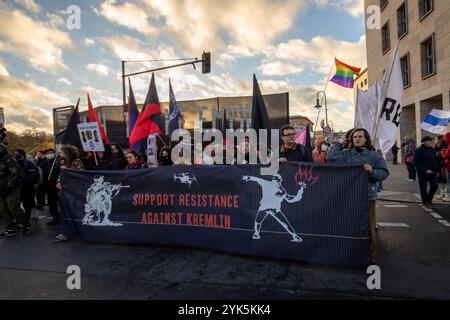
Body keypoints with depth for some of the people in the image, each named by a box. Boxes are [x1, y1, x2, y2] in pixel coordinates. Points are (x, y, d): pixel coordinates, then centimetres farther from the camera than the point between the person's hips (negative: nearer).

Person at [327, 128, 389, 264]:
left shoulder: (374, 155, 8)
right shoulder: (346, 154, 6)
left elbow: (384, 172, 6)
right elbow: (331, 157, -10)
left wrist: (372, 171, -13)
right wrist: (339, 143, 2)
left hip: (368, 197, 0)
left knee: (369, 228, 3)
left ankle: (371, 256, 19)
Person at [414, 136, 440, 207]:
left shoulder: (432, 149, 9)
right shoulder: (418, 151, -11)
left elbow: (436, 161, 14)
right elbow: (416, 163, -16)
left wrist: (437, 170, 8)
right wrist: (425, 170, -22)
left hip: (433, 172, 6)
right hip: (423, 173, -6)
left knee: (434, 186, 8)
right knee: (423, 188, 1)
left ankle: (429, 199, 30)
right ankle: (425, 201, 18)